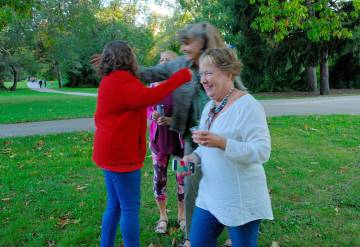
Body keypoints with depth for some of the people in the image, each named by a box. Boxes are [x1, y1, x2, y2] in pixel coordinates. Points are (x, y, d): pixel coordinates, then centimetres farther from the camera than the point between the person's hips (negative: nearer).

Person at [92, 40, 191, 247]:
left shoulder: (112, 80, 17)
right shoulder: (120, 80, -17)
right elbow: (149, 97, -28)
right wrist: (181, 76, -24)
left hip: (112, 152, 10)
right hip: (120, 153, -10)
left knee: (115, 206, 17)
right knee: (130, 208, -2)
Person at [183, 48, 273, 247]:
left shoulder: (247, 105, -18)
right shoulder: (210, 106, 7)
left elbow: (262, 151, -25)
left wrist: (221, 142, -34)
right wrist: (195, 156, -2)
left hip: (241, 201, -7)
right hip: (209, 196, 8)